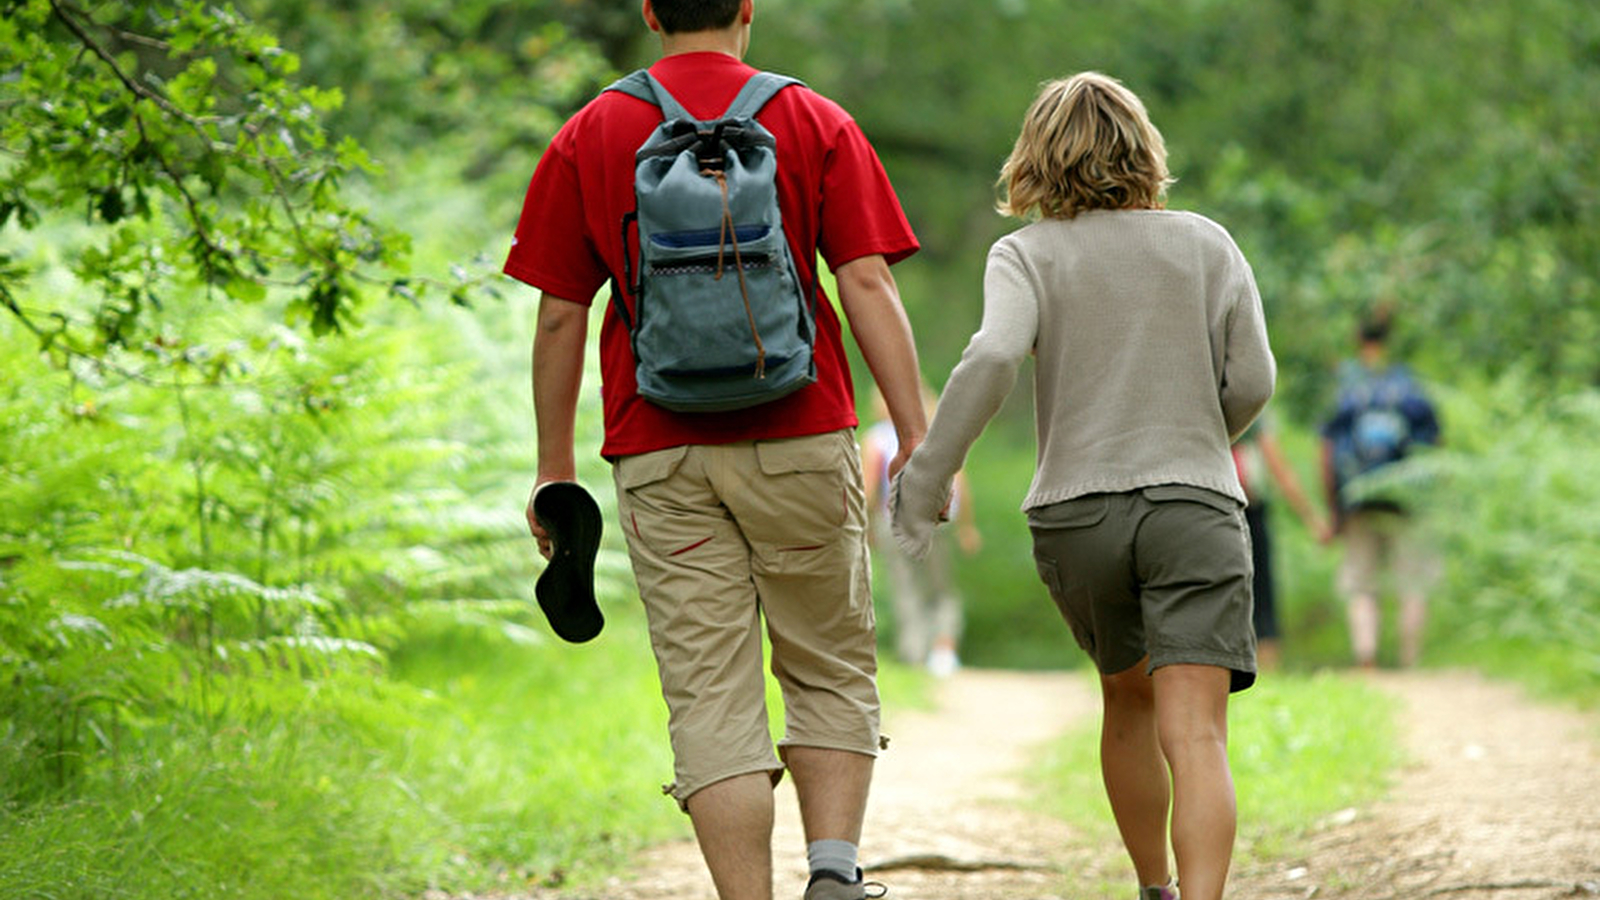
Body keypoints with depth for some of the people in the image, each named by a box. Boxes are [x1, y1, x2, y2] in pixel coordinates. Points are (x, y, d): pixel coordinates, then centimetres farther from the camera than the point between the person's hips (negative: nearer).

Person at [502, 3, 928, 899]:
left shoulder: (590, 136, 6)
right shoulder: (814, 122, 4)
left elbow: (561, 315, 5)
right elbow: (869, 287, -4)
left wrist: (556, 468, 11)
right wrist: (916, 436, -5)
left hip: (661, 456, 0)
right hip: (801, 445, 0)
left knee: (711, 700, 1)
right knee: (832, 675, 12)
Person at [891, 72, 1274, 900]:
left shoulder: (1027, 255, 0)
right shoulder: (1205, 245, 6)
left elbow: (992, 358, -18)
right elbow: (1252, 381, 4)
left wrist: (926, 475, -14)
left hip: (1075, 513, 1)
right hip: (1194, 506, -1)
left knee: (1128, 697, 25)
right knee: (1194, 733, -12)